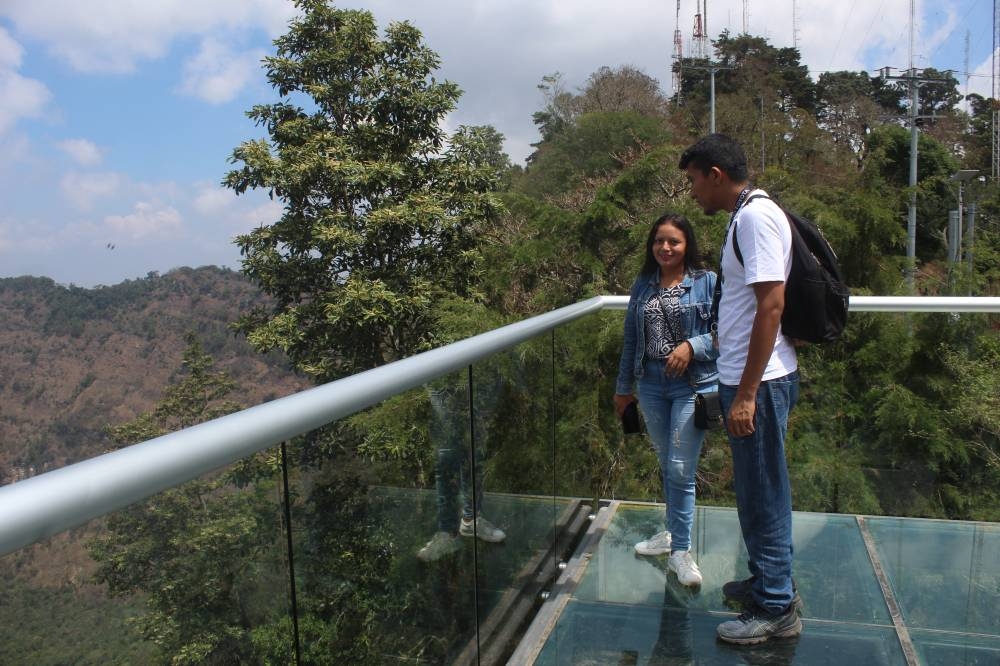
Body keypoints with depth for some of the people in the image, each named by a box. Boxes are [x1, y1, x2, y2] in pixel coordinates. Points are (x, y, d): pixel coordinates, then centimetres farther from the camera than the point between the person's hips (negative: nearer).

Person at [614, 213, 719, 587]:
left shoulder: (707, 283, -4)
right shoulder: (643, 286, 9)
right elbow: (631, 339, 13)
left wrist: (691, 346, -22)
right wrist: (623, 387, 16)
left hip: (693, 386, -4)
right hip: (651, 385, 5)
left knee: (680, 469, -5)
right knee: (666, 466, 16)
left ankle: (681, 551, 6)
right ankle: (674, 532, 32)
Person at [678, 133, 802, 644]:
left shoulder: (756, 216, -15)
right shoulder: (744, 217, 14)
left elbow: (771, 305, -22)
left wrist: (747, 393, -23)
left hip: (759, 382, -10)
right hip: (746, 379, 10)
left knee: (763, 493, 1)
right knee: (756, 490, 19)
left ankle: (776, 608, 16)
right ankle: (767, 582, 35)